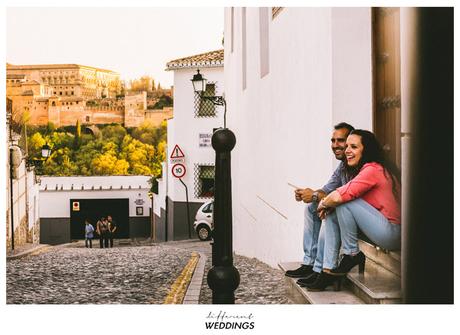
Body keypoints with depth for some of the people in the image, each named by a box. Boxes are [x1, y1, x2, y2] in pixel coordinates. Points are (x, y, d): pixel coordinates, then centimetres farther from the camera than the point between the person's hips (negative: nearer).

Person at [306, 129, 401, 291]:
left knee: (344, 203, -20)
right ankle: (329, 270, 2)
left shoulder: (373, 169, -16)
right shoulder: (365, 170, 15)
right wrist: (328, 206, -6)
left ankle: (351, 254, -6)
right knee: (331, 215, 8)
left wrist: (323, 204, -3)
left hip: (392, 234, -10)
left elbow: (340, 196, -23)